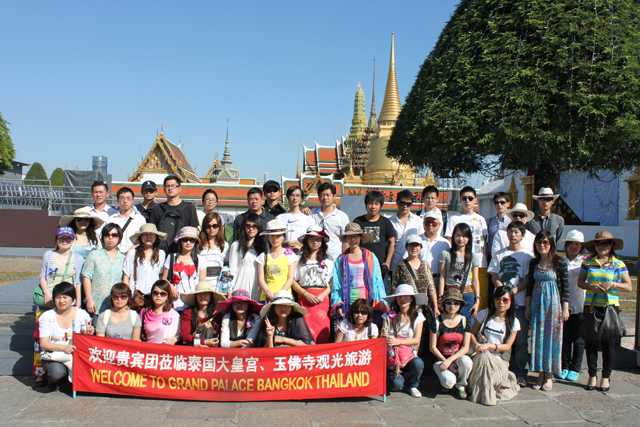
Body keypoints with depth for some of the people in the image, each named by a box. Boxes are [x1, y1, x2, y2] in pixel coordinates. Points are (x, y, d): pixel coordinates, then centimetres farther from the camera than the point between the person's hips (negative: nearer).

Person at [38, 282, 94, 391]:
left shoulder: (82, 315, 1)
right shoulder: (47, 317, -3)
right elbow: (43, 343, -9)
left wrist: (88, 334, -18)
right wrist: (63, 347, -26)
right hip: (54, 356, -1)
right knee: (57, 372, -34)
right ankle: (53, 381, 6)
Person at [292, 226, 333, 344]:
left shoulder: (328, 260, 11)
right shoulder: (300, 259, 8)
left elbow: (331, 283, 8)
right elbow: (293, 280, 4)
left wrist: (323, 295, -7)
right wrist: (306, 294, -6)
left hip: (322, 299, 1)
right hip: (305, 298, -1)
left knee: (323, 332, -5)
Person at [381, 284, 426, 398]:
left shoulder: (417, 316, 1)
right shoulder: (389, 315, -2)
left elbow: (417, 340, -5)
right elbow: (383, 339, -1)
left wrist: (399, 341, -20)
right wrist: (384, 335, -26)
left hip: (409, 354, 1)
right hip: (392, 355, -1)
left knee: (418, 363, -33)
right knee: (396, 385, -22)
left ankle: (411, 385, 2)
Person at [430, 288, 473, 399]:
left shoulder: (465, 322, 0)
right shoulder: (437, 322, -5)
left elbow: (465, 347, -5)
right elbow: (433, 347, -4)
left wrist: (450, 360, -18)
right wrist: (445, 362, -15)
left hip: (458, 357, 2)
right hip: (441, 359, -2)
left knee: (466, 361, -34)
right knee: (449, 382, -30)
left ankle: (461, 385, -2)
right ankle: (443, 377, 11)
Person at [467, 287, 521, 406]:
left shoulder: (513, 322, 3)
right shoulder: (485, 314, 5)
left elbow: (507, 346, -1)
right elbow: (472, 333, 7)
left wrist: (489, 345, -18)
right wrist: (477, 345, -15)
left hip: (498, 360, -1)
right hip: (480, 356, 1)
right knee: (483, 356, -37)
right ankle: (484, 395, -18)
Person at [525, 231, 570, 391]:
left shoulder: (560, 263, -6)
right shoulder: (534, 263, 6)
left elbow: (565, 287, -5)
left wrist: (565, 308, -7)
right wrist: (528, 306, 9)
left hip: (553, 303, -4)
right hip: (537, 304, 4)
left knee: (551, 337, 1)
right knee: (538, 338, 5)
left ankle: (549, 376, 12)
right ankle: (540, 374, 14)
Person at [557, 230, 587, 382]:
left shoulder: (585, 262, -1)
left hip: (580, 305, -2)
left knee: (578, 338, 6)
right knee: (564, 337, 8)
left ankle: (575, 369, 19)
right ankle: (564, 367, 22)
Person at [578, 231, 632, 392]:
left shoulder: (618, 264, 0)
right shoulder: (588, 262, 5)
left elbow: (629, 287, 1)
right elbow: (580, 281, 10)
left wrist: (612, 284, -15)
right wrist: (591, 287, -10)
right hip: (591, 306, 2)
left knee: (609, 343, 4)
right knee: (591, 342, 5)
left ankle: (606, 376, 17)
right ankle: (592, 375, 17)